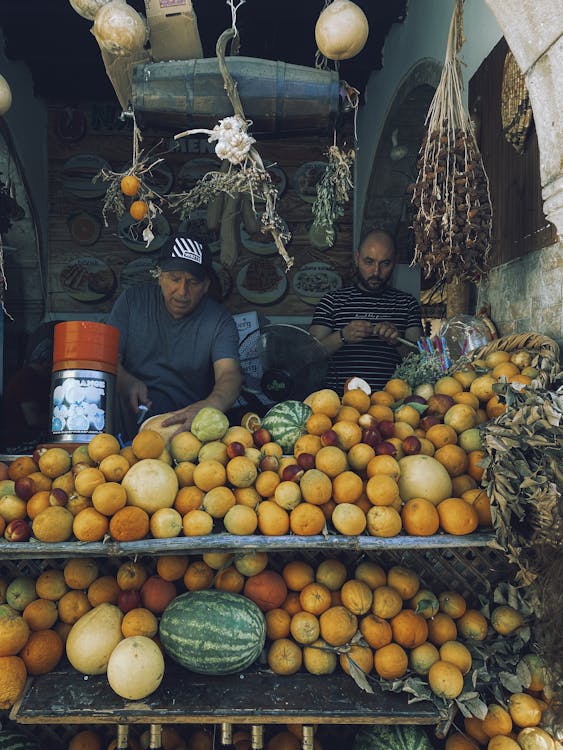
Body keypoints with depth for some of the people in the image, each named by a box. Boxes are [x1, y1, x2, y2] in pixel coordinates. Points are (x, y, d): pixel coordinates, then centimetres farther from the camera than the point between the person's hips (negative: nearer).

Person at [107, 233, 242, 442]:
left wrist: (209, 406, -42)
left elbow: (229, 374, -17)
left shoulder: (219, 321, -1)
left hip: (184, 423, -2)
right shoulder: (132, 301, 6)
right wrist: (125, 382, -23)